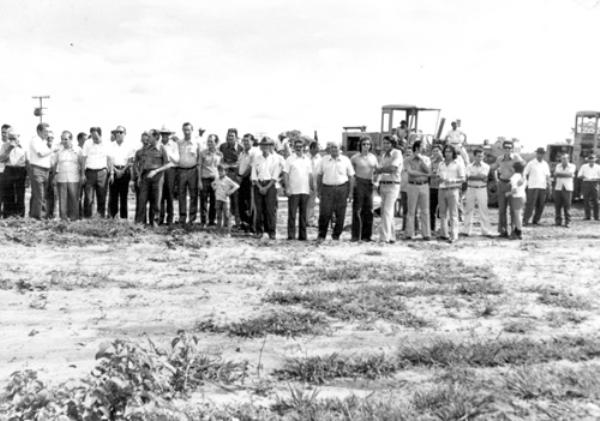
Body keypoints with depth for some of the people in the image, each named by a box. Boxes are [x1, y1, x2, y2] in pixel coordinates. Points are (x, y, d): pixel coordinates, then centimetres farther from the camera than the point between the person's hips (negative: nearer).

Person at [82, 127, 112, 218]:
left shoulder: (106, 144, 6)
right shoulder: (88, 143, 4)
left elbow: (109, 159, 10)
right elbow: (84, 159, 5)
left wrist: (111, 173, 5)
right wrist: (83, 173, 0)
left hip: (102, 172, 1)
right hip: (90, 171, -1)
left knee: (102, 196, 3)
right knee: (88, 196, -5)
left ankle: (101, 216, 10)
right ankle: (87, 216, -1)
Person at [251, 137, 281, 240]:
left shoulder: (275, 159, 5)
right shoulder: (257, 159, 11)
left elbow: (275, 176, 0)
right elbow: (254, 176, 7)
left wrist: (266, 187, -10)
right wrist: (260, 187, -6)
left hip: (270, 185, -2)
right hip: (258, 185, 2)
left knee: (270, 209, -8)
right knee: (259, 208, -2)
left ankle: (271, 231, -5)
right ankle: (259, 231, 3)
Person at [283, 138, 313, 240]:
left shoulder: (307, 159, 12)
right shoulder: (290, 159, 0)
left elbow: (310, 175, 15)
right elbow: (285, 174, -4)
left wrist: (313, 188, 10)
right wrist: (287, 188, -11)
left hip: (305, 191, 4)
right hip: (293, 191, -4)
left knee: (303, 214, 7)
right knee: (292, 214, -4)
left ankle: (302, 236, 11)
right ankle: (291, 235, 0)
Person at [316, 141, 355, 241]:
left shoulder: (345, 160, 6)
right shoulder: (324, 160, 9)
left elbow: (351, 176, 6)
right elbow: (319, 175, 12)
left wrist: (351, 192, 0)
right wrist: (318, 190, 5)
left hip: (342, 188, 0)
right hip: (327, 188, 0)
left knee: (340, 215, 1)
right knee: (324, 214, -5)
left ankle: (336, 235, 13)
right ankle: (321, 235, 4)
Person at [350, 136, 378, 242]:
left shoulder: (373, 157, 9)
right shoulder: (355, 158, -2)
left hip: (369, 184, 4)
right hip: (358, 184, -4)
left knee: (368, 210, 4)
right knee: (357, 209, -6)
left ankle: (366, 235, 9)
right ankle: (356, 235, -3)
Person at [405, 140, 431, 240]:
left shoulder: (426, 159, 8)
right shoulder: (409, 160, 3)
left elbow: (428, 170, -9)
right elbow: (410, 172, -12)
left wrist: (420, 158, -10)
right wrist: (423, 174, -10)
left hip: (424, 186, 2)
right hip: (412, 186, -2)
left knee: (425, 211, 1)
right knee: (411, 211, -1)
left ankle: (426, 234, 4)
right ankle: (410, 234, 3)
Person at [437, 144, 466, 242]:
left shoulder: (458, 163, 2)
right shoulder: (441, 164, 16)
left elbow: (462, 178, 0)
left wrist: (451, 180, -13)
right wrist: (440, 178, -1)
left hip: (453, 189, -5)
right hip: (442, 189, 5)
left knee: (453, 214, -7)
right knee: (442, 213, 4)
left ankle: (453, 235, -8)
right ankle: (444, 233, 11)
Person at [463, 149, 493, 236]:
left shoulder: (486, 166, 4)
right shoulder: (469, 166, 6)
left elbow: (484, 177, -10)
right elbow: (468, 177, -9)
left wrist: (473, 176, -14)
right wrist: (479, 176, -14)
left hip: (482, 189, -1)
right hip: (471, 189, 1)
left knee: (483, 210, -2)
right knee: (469, 209, 3)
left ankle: (486, 231, 3)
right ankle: (467, 230, 10)